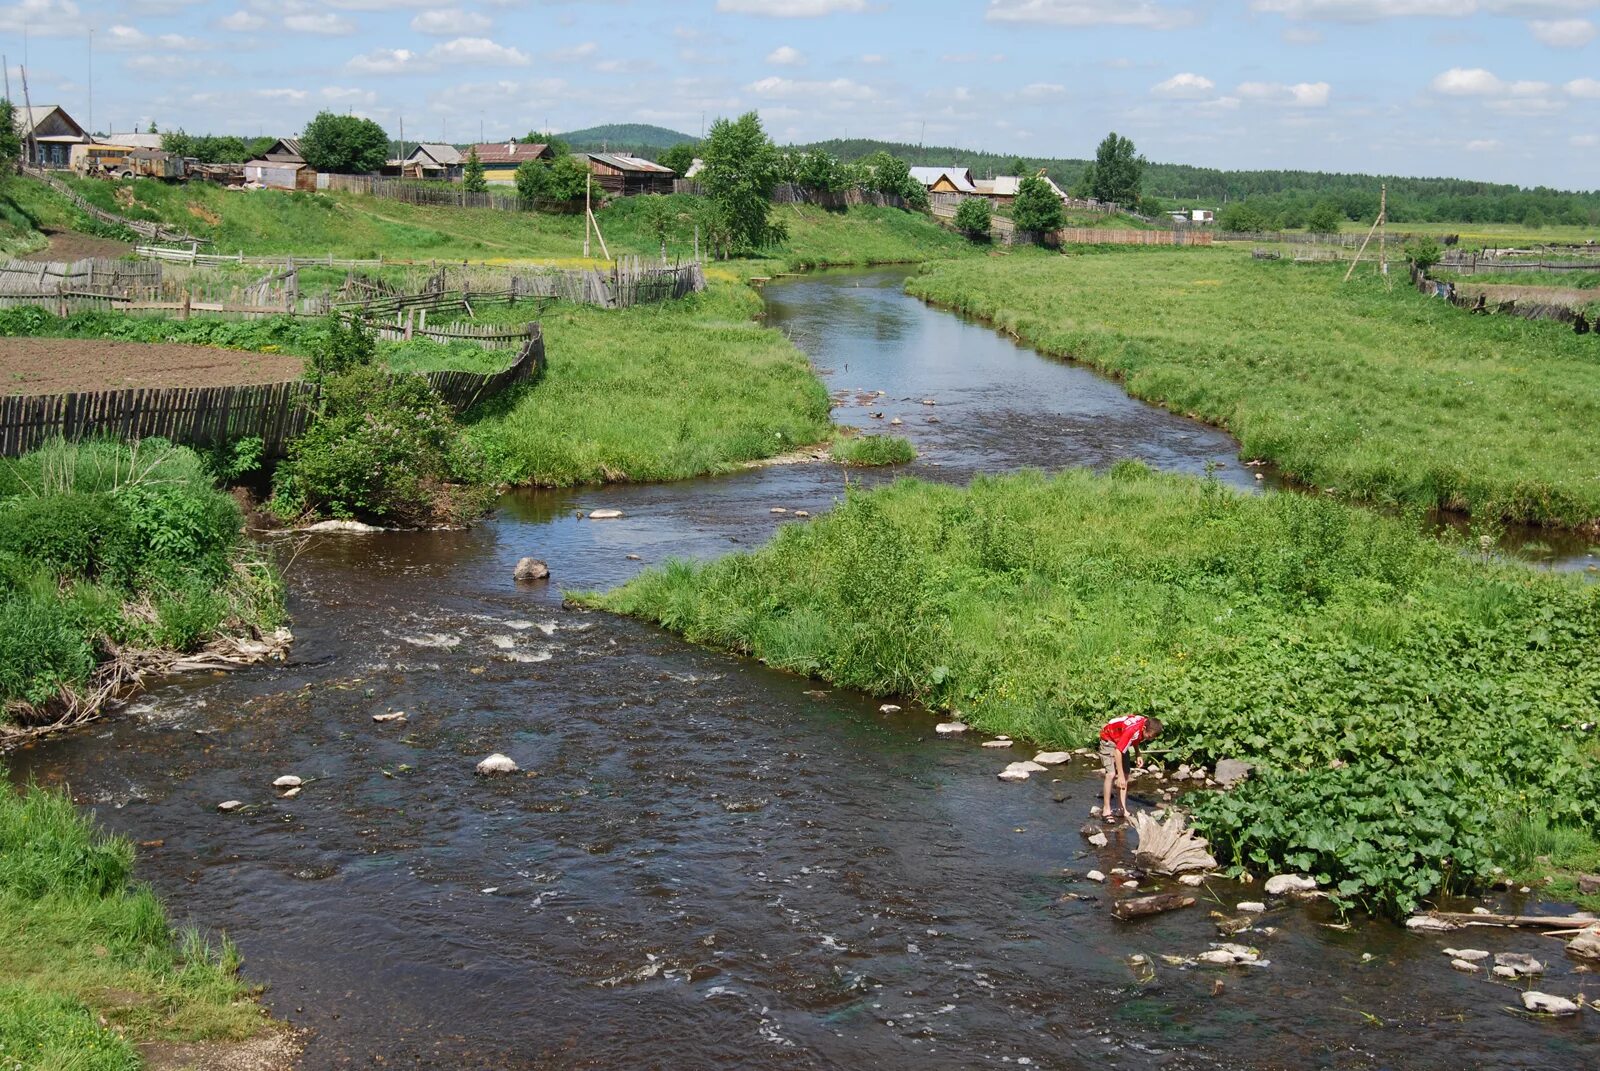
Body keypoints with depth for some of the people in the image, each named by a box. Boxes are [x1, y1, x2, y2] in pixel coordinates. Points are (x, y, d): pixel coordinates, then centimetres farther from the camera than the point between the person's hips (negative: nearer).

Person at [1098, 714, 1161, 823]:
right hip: (1109, 739, -8)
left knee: (1125, 775, 2)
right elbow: (1118, 752, -36)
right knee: (1111, 774, -19)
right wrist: (1120, 776, -33)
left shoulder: (1147, 725, -16)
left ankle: (1123, 809, 6)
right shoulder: (1132, 730, -40)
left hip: (1121, 741, 8)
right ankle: (1106, 809, -13)